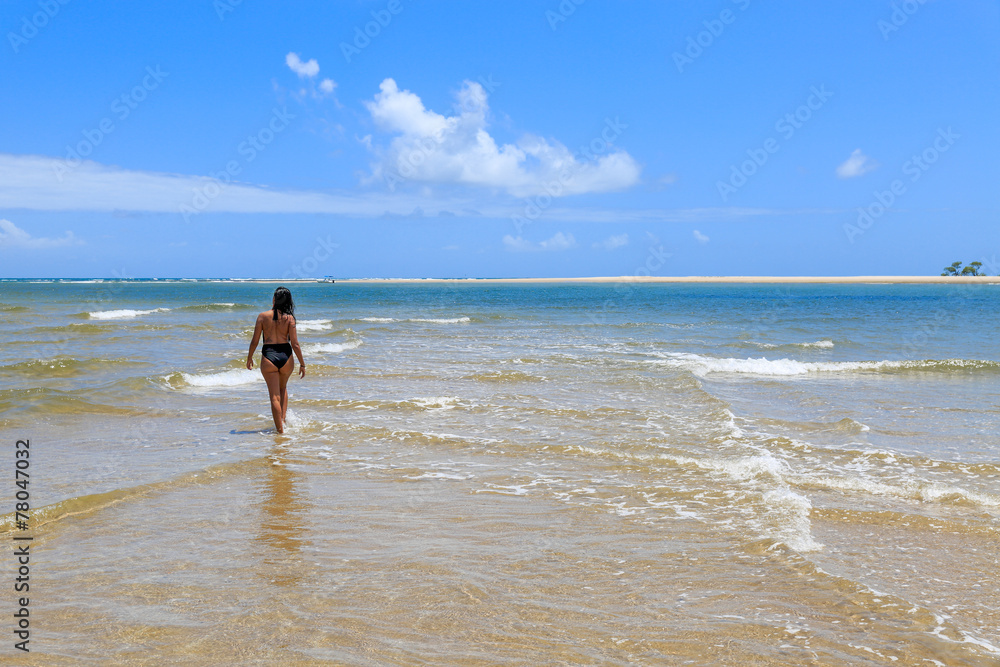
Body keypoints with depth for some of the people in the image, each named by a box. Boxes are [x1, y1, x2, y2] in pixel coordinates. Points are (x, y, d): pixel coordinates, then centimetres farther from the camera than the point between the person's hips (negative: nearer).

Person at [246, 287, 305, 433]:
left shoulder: (263, 316, -4)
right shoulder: (289, 318, -5)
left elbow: (254, 341, -1)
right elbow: (295, 344, -6)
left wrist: (249, 358, 15)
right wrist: (302, 364, 3)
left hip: (268, 356, -1)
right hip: (285, 356, 1)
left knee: (275, 396, 5)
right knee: (283, 388, 29)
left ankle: (280, 429, 5)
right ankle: (282, 420, 22)